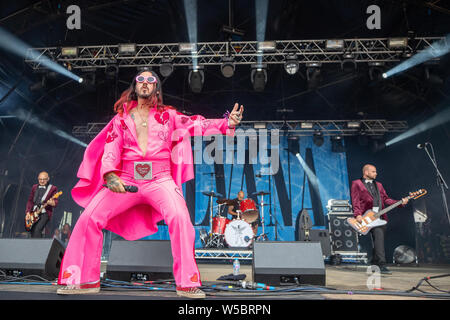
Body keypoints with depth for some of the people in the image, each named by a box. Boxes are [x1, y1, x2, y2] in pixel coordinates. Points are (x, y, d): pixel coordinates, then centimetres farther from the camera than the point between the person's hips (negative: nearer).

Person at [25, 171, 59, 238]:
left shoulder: (52, 188, 1)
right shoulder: (34, 187, 16)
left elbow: (55, 201, -5)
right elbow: (30, 200, 17)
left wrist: (52, 203, -29)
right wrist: (28, 212, 5)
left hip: (45, 213, -5)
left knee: (37, 230, -23)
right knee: (32, 231, 4)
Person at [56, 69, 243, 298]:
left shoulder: (167, 115, 12)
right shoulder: (122, 117, 13)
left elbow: (197, 124, 5)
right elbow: (111, 149, 4)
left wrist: (227, 124, -10)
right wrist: (110, 175, -15)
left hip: (159, 180, -1)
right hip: (126, 179, 2)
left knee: (180, 217, -26)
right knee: (89, 218, -11)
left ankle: (187, 284, -15)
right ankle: (85, 279, 6)